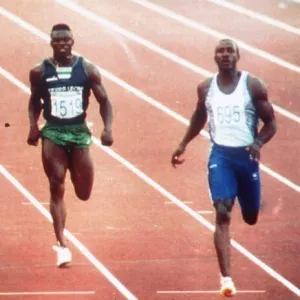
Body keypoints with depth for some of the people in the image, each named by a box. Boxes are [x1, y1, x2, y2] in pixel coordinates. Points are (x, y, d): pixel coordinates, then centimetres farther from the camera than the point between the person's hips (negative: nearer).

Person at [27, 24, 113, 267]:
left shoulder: (88, 69, -1)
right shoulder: (39, 72, 0)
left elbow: (104, 101, 3)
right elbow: (35, 102, 13)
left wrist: (108, 128, -11)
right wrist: (33, 126, -4)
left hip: (79, 132, 1)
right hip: (52, 133, -1)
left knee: (84, 194, 5)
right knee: (57, 188, -7)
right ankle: (62, 244, -6)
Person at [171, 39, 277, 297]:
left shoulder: (253, 86, -7)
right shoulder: (206, 88, 2)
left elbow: (271, 123, -2)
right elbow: (199, 118, 22)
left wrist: (258, 143, -20)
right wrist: (184, 144, 19)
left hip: (246, 156, 0)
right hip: (220, 155, 0)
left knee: (251, 217, 15)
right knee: (222, 214, -17)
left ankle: (251, 203, 57)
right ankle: (226, 278, -22)